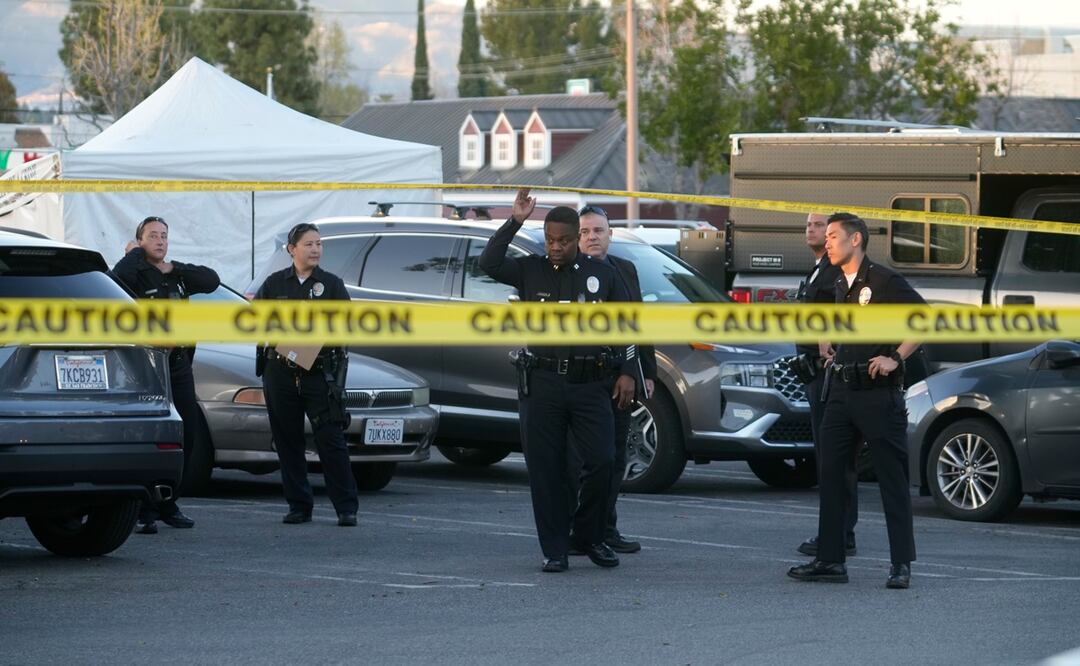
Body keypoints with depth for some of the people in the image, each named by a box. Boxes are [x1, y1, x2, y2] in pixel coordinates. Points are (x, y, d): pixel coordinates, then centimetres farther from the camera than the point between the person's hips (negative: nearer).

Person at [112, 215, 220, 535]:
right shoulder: (137, 273, -4)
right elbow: (118, 277, -28)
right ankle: (143, 511, -8)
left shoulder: (178, 275, 16)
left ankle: (168, 505, 16)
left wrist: (174, 269, -4)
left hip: (179, 364, 7)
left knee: (186, 436, 7)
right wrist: (135, 253, -10)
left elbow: (212, 280, 3)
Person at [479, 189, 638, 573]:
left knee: (601, 462, -7)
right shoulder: (530, 272, 7)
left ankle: (589, 537, 13)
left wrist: (627, 372, 5)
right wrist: (514, 222, -15)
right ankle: (555, 551, 6)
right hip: (541, 385, 0)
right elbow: (489, 263, -10)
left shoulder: (601, 275, 9)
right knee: (546, 470, 0)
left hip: (590, 385, 0)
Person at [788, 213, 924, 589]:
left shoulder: (884, 282, -8)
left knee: (892, 477, -4)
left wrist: (895, 358, -16)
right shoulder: (840, 287, 16)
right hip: (842, 389, 8)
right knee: (830, 474, 5)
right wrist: (828, 346, 20)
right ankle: (829, 561, 10)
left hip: (878, 392, -8)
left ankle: (901, 565, -2)